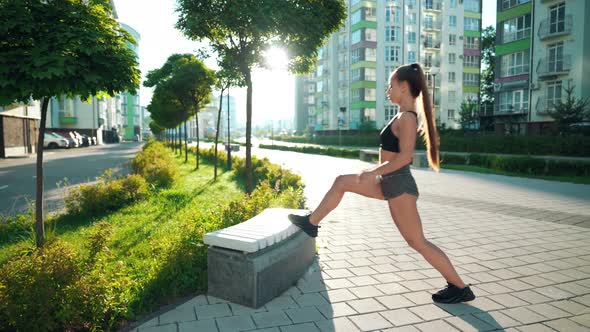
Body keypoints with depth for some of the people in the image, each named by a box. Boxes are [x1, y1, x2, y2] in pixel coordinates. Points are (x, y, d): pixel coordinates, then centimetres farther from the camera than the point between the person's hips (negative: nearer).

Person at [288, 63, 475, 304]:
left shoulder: (406, 117, -17)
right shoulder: (405, 116, 11)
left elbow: (405, 156, -26)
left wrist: (373, 172, -21)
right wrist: (377, 172, 23)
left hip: (398, 185, -10)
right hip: (390, 181, 10)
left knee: (417, 242, 0)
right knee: (342, 182, 11)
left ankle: (460, 288, 15)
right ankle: (311, 223, 21)